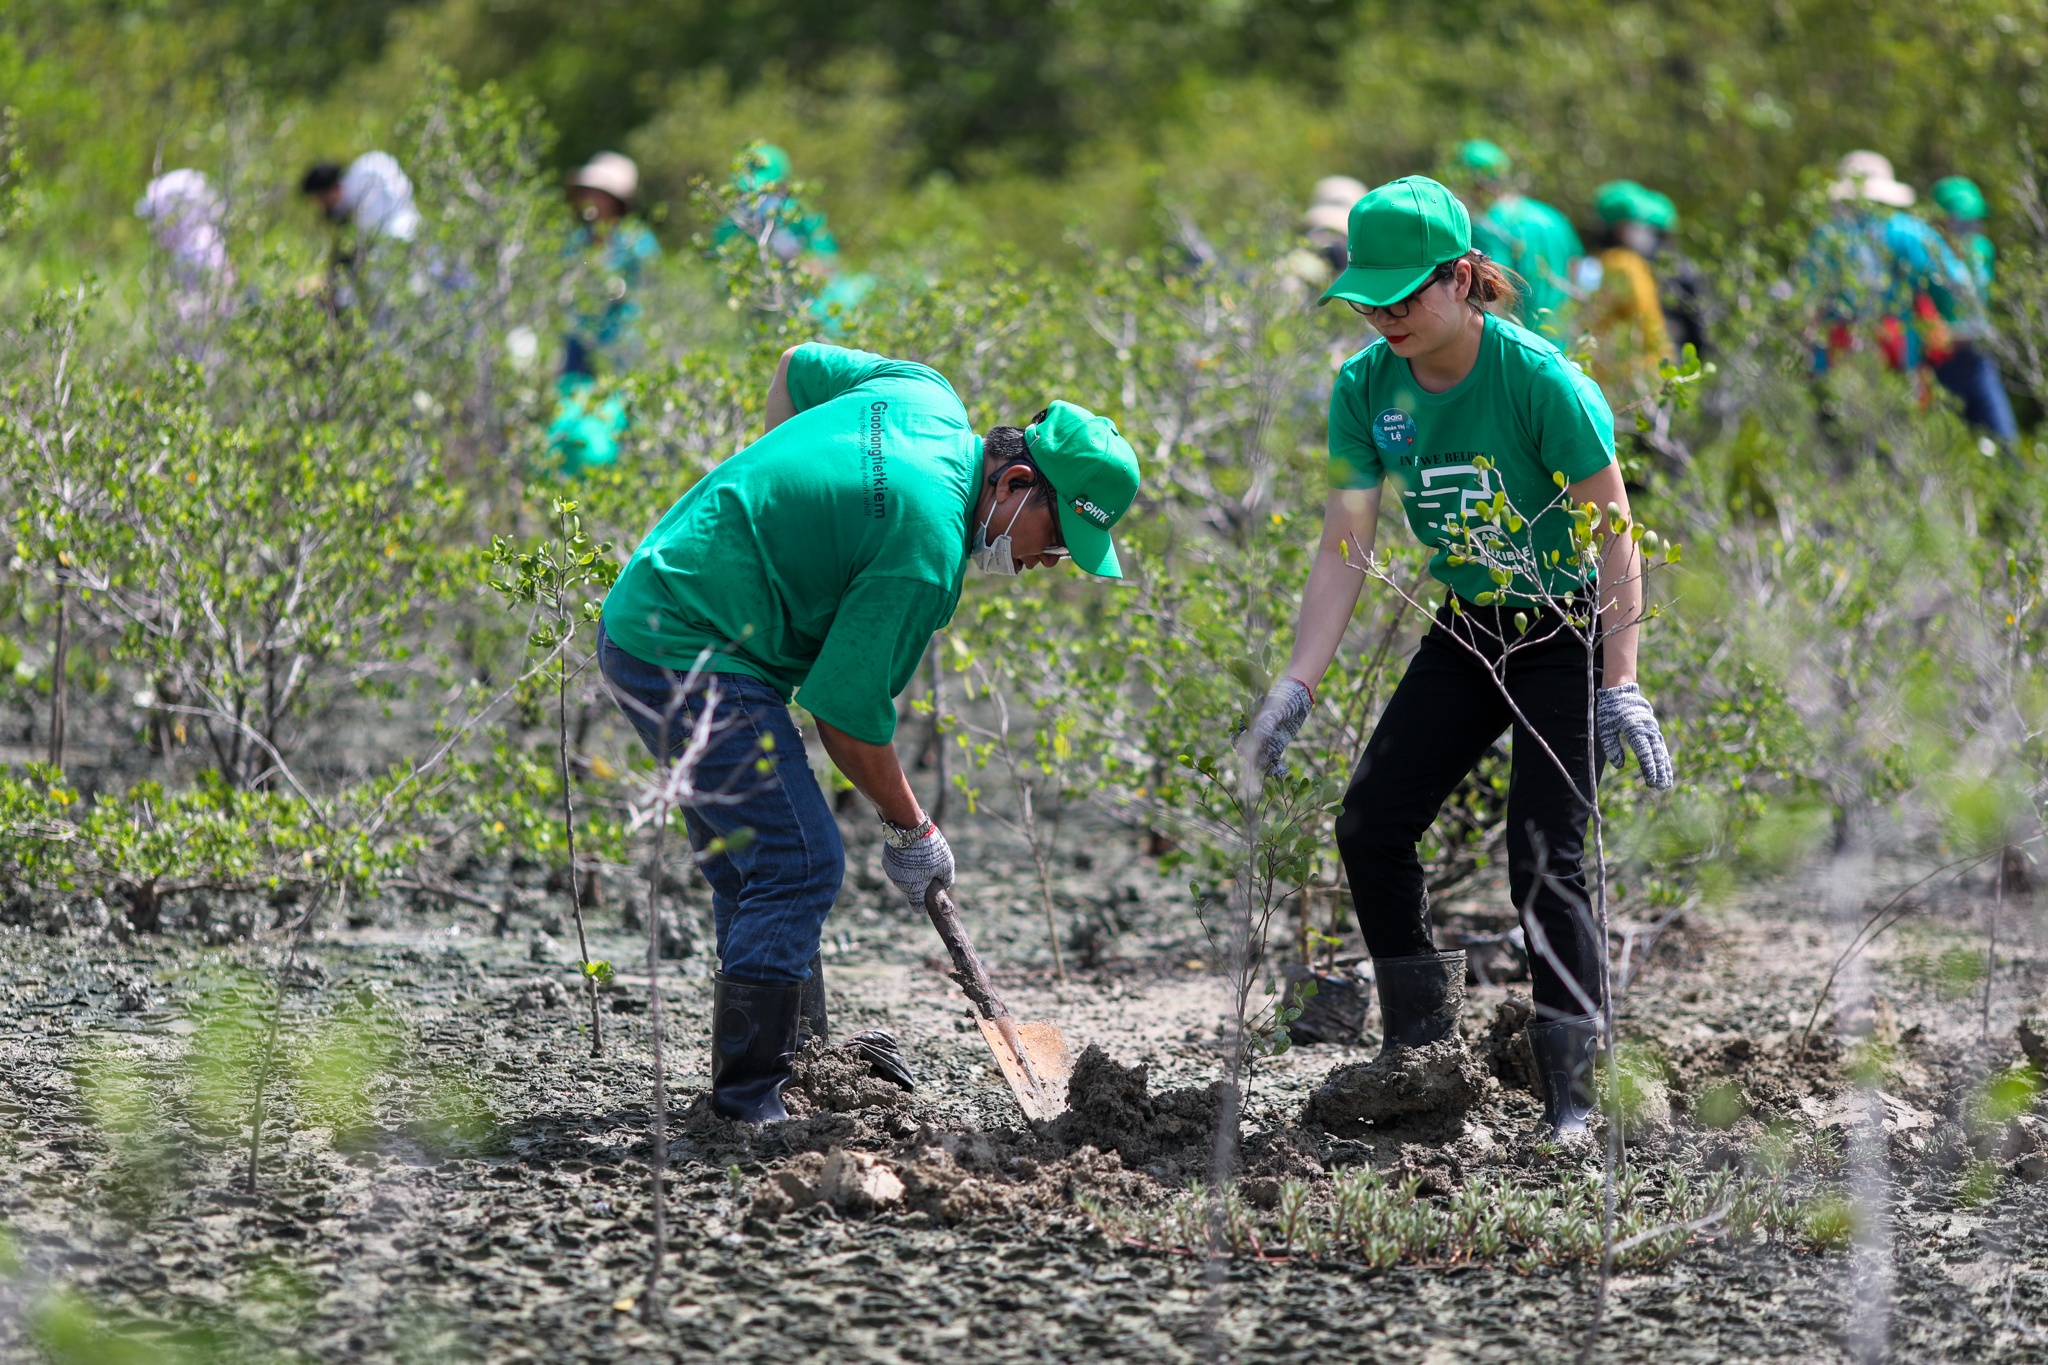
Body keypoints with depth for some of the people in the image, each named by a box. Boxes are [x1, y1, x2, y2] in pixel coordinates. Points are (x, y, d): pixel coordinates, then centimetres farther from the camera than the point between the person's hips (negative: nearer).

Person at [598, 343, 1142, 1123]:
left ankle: (803, 1067, 22)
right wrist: (910, 830, -2)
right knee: (800, 864, -12)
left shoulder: (926, 398, 5)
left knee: (753, 868, 15)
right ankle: (750, 1103, -10)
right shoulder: (927, 546, -21)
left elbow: (798, 366, 24)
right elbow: (845, 709, -15)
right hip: (694, 655, -11)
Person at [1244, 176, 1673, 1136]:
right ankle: (1418, 1045, 18)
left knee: (1544, 860, -13)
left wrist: (1621, 689, -28)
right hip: (1465, 631, 6)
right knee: (1371, 823, 1)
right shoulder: (1366, 389, -8)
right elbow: (1345, 547, -6)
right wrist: (1296, 686, -14)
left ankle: (1572, 1095, -5)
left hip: (1567, 634, -6)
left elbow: (1615, 536, -23)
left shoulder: (1541, 382, -24)